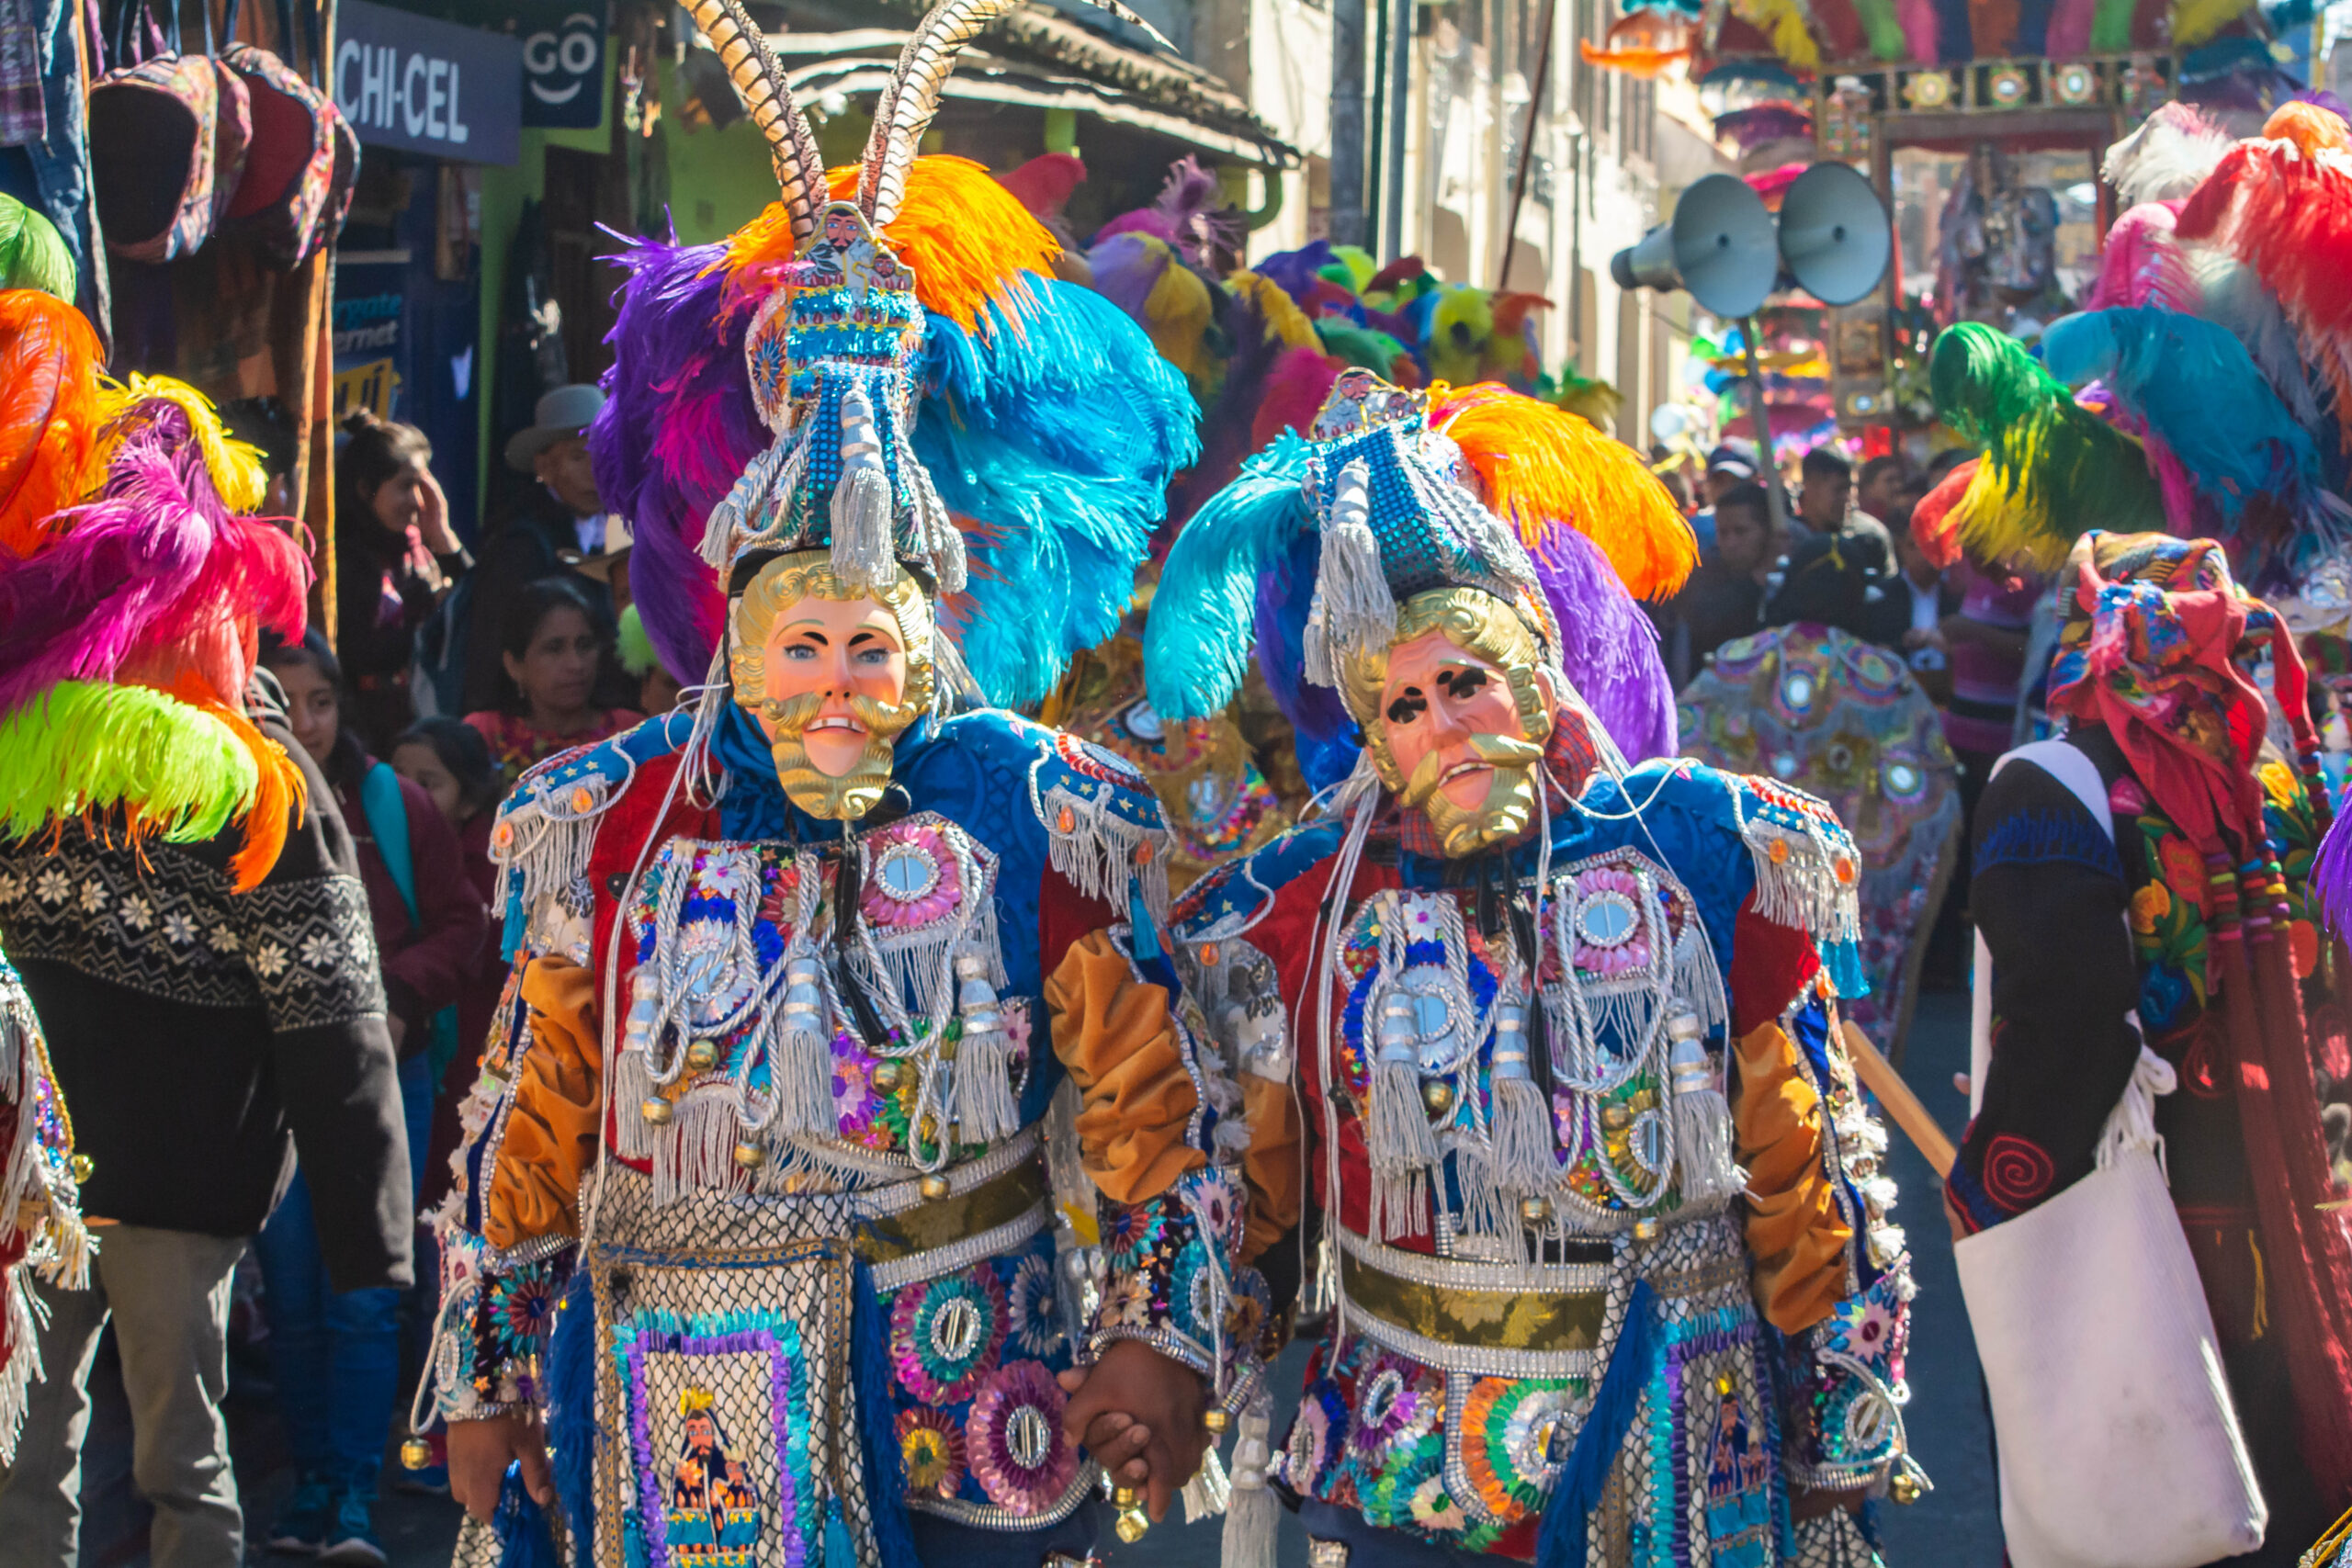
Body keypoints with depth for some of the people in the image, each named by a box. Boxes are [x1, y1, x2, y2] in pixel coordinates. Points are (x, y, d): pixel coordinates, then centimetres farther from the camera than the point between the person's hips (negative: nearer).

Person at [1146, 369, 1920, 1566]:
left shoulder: (1700, 853, -4)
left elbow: (1807, 1170, 1)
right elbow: (1239, 1193, 11)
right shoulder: (1298, 915, -3)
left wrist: (1838, 1462, 2)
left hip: (1677, 1471, 0)